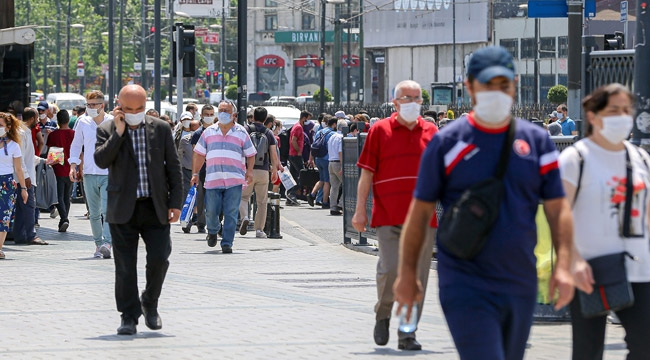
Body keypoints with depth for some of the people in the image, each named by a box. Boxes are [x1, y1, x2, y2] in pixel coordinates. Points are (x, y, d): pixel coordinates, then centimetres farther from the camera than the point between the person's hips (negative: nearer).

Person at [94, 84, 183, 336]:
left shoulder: (160, 129, 6)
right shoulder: (107, 130, 1)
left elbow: (173, 166, 7)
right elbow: (101, 160, -14)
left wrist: (175, 202, 1)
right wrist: (119, 133, -17)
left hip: (155, 208, 1)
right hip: (123, 210, -1)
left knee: (159, 259, -7)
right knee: (125, 266, 0)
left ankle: (150, 304, 17)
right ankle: (129, 316, 9)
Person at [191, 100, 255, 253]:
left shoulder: (241, 133, 7)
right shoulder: (209, 132, 12)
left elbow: (251, 154, 10)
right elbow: (199, 154, 14)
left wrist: (249, 171, -5)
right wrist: (195, 173, 8)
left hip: (234, 181, -1)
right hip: (213, 179, 2)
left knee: (231, 213, -5)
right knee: (211, 211, 2)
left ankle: (227, 243, 1)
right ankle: (212, 231, 33)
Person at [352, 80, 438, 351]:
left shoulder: (431, 132, 10)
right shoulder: (380, 130, 3)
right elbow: (367, 173, 2)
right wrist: (360, 210, -3)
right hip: (389, 217, -3)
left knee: (417, 277, 2)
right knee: (390, 270, -12)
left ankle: (407, 334, 9)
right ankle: (382, 314, 16)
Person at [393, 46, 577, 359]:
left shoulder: (537, 141, 6)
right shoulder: (447, 143, -2)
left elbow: (558, 208, 6)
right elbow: (420, 211, 3)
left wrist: (563, 266, -7)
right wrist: (408, 273, 1)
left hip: (521, 285, 4)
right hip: (465, 286, -4)